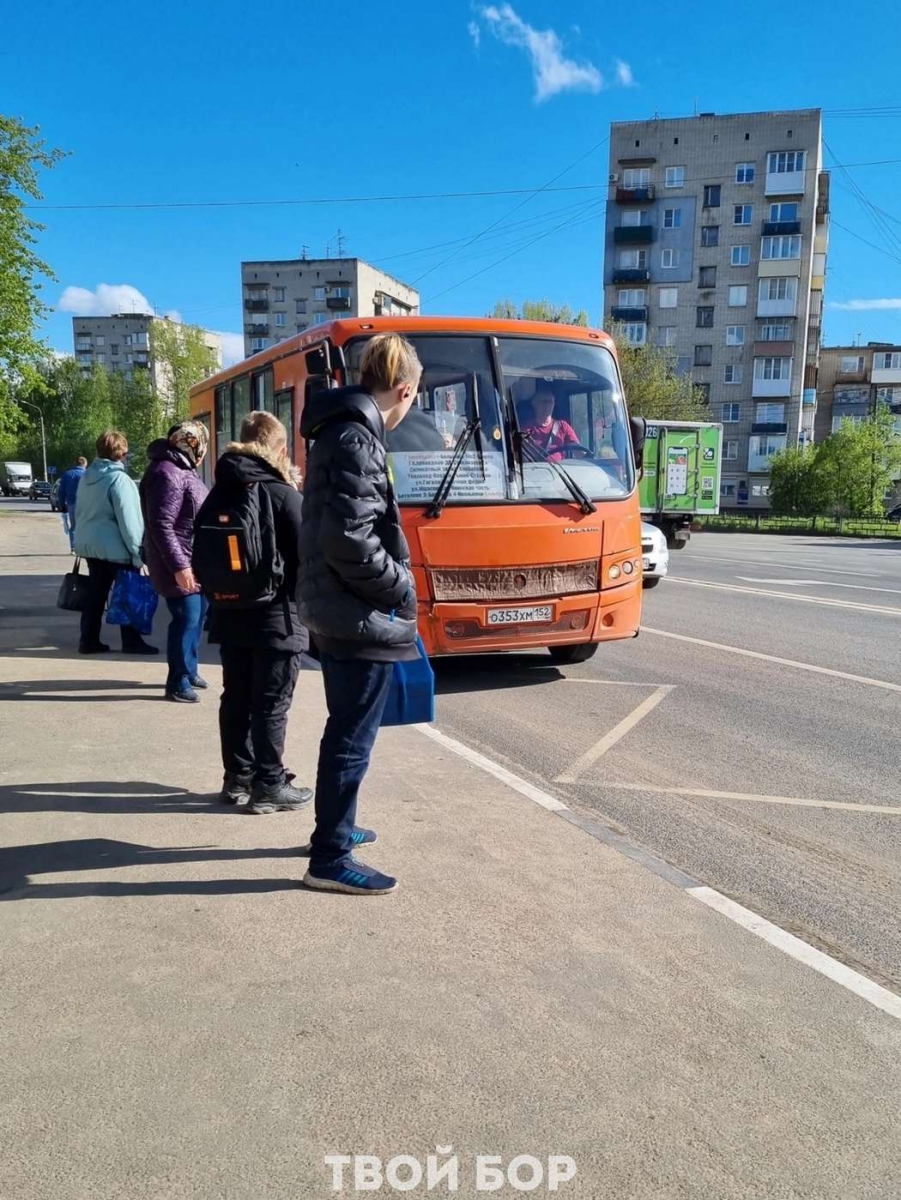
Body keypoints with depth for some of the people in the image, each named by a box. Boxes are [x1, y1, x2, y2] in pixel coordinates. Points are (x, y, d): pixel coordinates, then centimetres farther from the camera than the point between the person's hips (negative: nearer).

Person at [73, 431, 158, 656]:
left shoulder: (87, 477, 10)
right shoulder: (119, 479, -16)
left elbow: (82, 512, 17)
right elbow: (128, 519, -19)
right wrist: (137, 551, -15)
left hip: (89, 544, 8)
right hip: (115, 548, -8)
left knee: (95, 594, 13)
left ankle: (89, 640, 16)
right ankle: (132, 642, 7)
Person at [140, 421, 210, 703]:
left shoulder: (184, 469, 14)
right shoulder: (167, 474, -19)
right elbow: (161, 526, -24)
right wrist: (179, 565, -27)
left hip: (197, 562, 11)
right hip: (181, 565, -11)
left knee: (197, 616, 18)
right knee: (187, 619, -7)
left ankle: (188, 670, 32)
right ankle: (178, 682, 4)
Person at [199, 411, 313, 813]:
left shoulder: (218, 492, 5)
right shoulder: (285, 495, -13)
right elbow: (306, 556, -15)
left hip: (229, 615, 6)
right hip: (276, 618, -6)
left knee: (236, 698, 15)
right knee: (271, 705, 2)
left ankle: (237, 777, 24)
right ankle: (269, 786, 8)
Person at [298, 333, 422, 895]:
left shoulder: (341, 428, 13)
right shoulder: (356, 437, -17)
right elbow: (350, 538, -26)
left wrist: (392, 581, 13)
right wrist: (401, 589, -13)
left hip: (337, 611, 10)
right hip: (362, 617, -10)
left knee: (345, 730, 22)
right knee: (353, 738, 1)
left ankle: (335, 827, 37)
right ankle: (331, 858, 13)